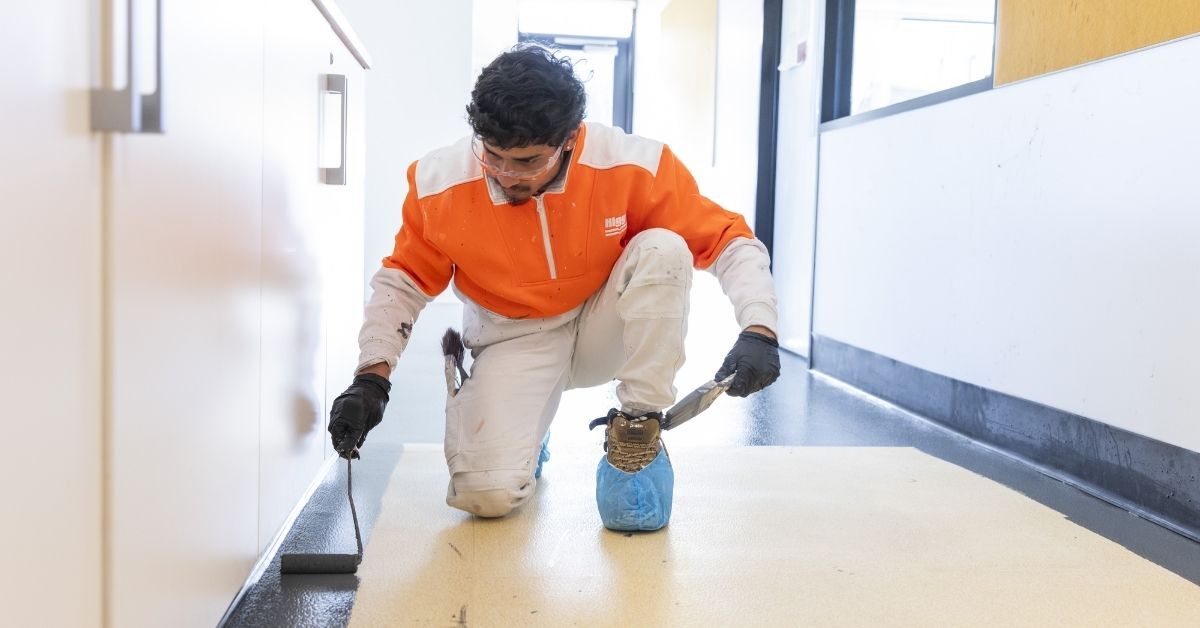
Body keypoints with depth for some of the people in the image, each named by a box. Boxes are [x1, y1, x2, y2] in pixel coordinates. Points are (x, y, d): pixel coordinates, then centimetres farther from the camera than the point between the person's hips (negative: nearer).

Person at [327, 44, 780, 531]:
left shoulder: (633, 165, -22)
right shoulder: (440, 185, -17)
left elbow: (728, 239, -15)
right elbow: (403, 280, -3)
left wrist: (758, 330, -31)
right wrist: (373, 377, -14)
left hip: (607, 330, 0)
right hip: (516, 341, 0)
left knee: (662, 250, -29)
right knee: (486, 493, -23)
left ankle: (638, 432, -16)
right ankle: (519, 435, 17)